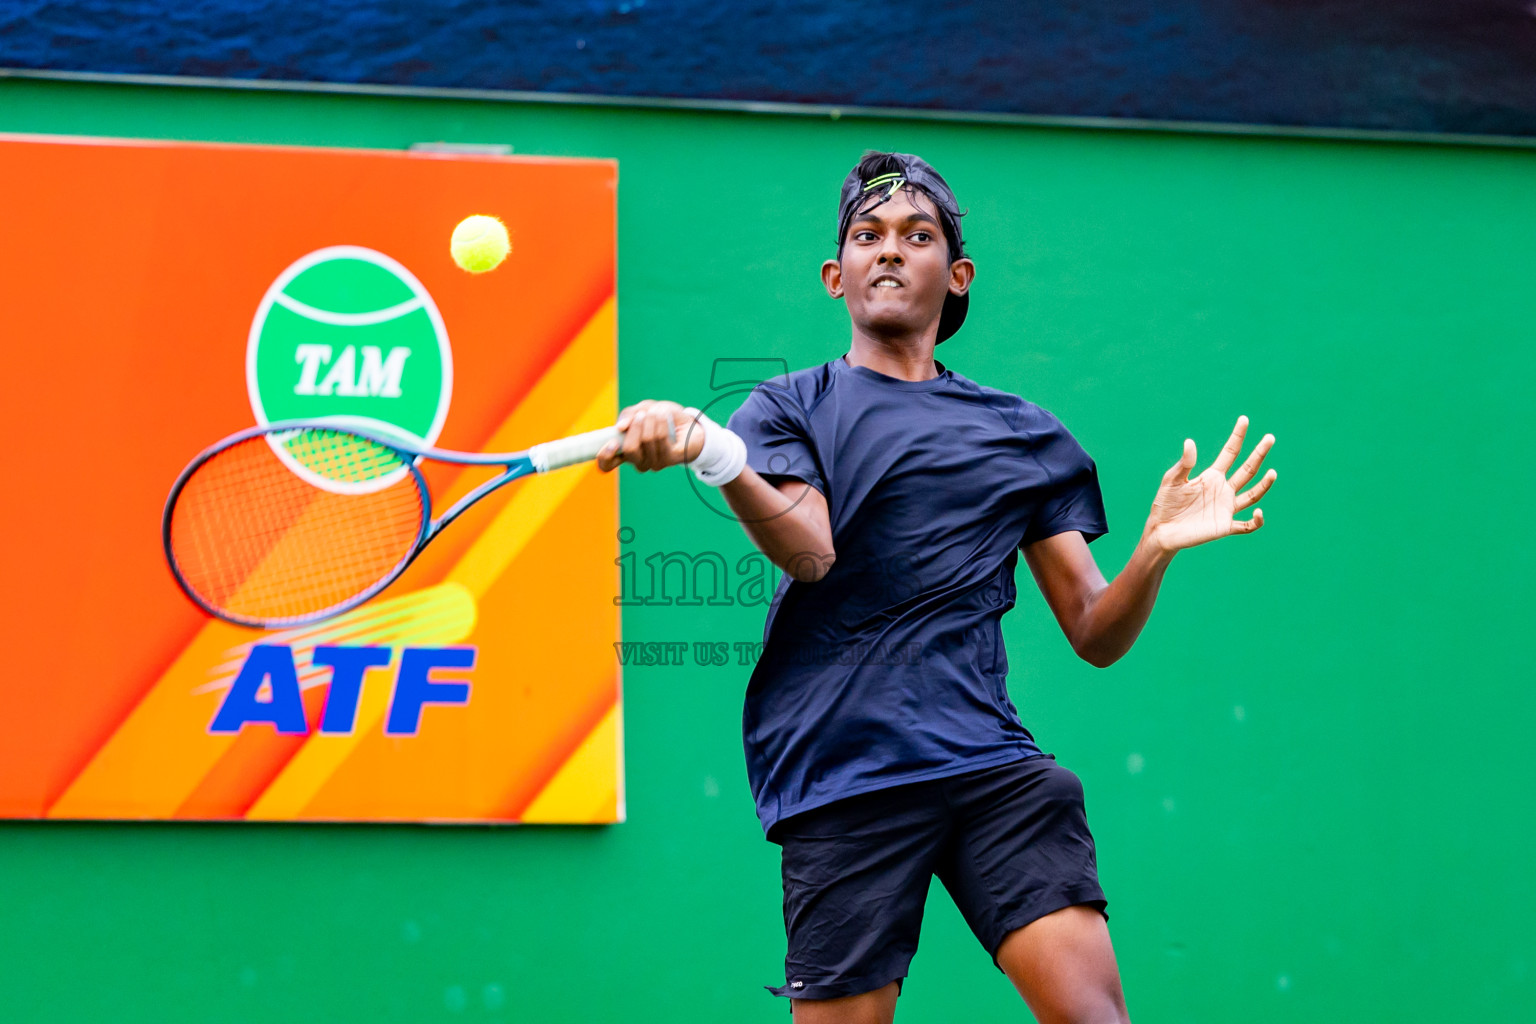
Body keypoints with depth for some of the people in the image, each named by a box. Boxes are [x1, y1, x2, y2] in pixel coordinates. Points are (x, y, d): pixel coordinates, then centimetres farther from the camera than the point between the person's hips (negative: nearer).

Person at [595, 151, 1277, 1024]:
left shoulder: (1027, 435, 19)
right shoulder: (793, 407, 11)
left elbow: (1095, 633, 15)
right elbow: (808, 550, -11)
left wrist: (1156, 549, -5)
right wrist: (711, 453, -30)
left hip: (989, 757, 2)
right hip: (841, 772, -2)